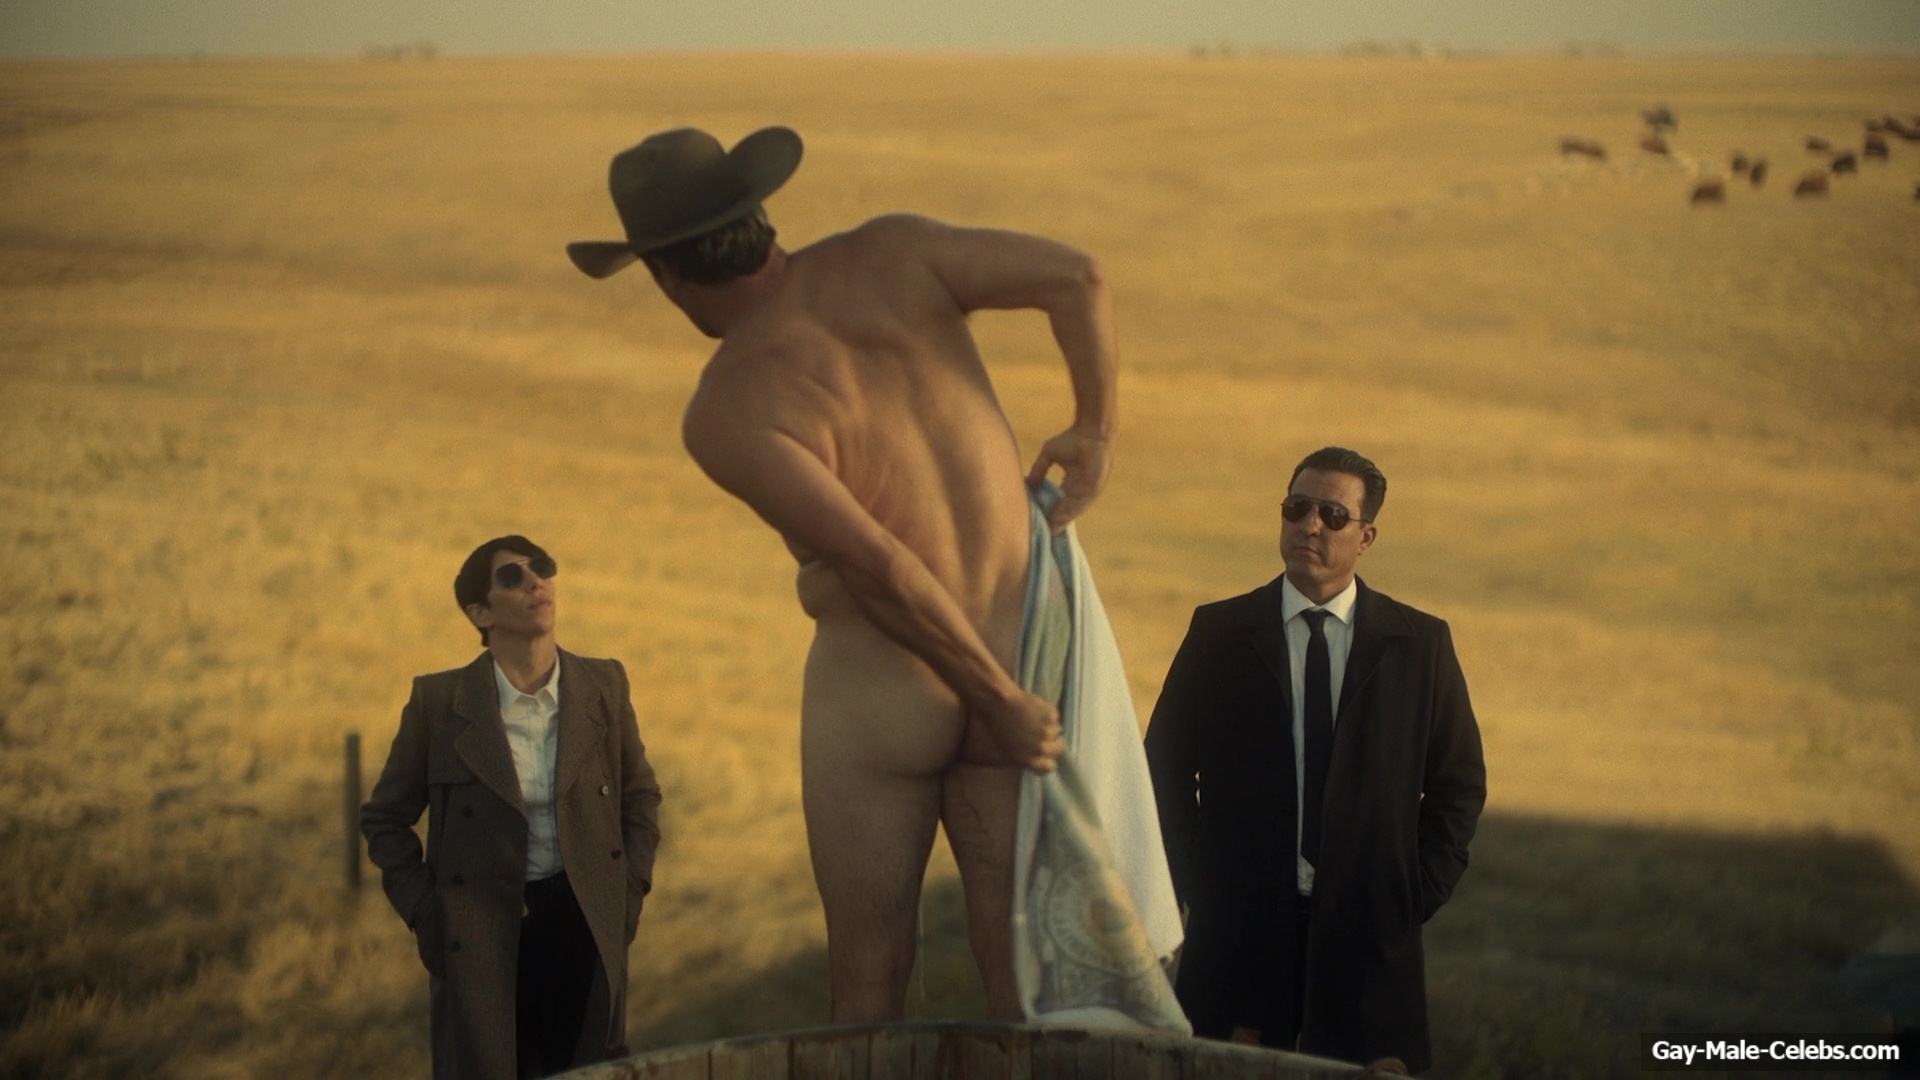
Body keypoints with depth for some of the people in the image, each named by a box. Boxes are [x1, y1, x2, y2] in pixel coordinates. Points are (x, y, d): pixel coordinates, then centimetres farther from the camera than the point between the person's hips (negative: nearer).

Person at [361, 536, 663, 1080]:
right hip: (480, 932, -2)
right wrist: (424, 914, -3)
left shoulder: (603, 685, 2)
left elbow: (641, 794, 14)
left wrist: (629, 895, 5)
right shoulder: (439, 701, -5)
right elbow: (385, 818, 5)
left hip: (585, 924, 2)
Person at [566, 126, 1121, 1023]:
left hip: (874, 683, -4)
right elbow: (1076, 276, -7)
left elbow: (878, 566, -24)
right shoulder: (888, 255, -7)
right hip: (1018, 647, 4)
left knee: (869, 967, 12)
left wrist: (999, 704, -14)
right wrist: (1095, 432, 7)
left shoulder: (725, 415, -19)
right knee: (1015, 954, 9)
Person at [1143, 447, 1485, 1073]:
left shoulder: (1421, 644, 7)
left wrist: (1418, 892, 1)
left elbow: (1460, 782, 11)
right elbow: (1165, 769, 8)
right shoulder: (1218, 633, 6)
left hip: (1369, 933, 0)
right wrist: (1197, 885, -1)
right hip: (1240, 926, 0)